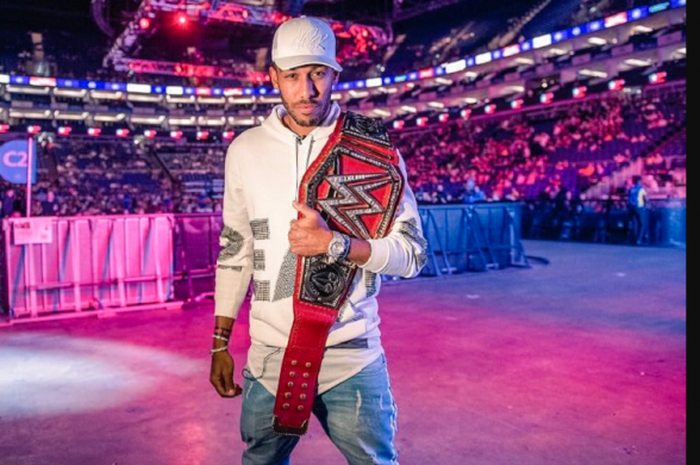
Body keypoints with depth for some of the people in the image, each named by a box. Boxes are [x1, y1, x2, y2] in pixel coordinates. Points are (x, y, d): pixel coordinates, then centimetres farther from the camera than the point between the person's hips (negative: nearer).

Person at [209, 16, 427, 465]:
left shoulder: (375, 150, -5)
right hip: (268, 359, 3)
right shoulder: (246, 150, 2)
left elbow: (412, 253, -6)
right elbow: (235, 250, 10)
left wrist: (335, 244, -22)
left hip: (353, 360, -2)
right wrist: (220, 344, 11)